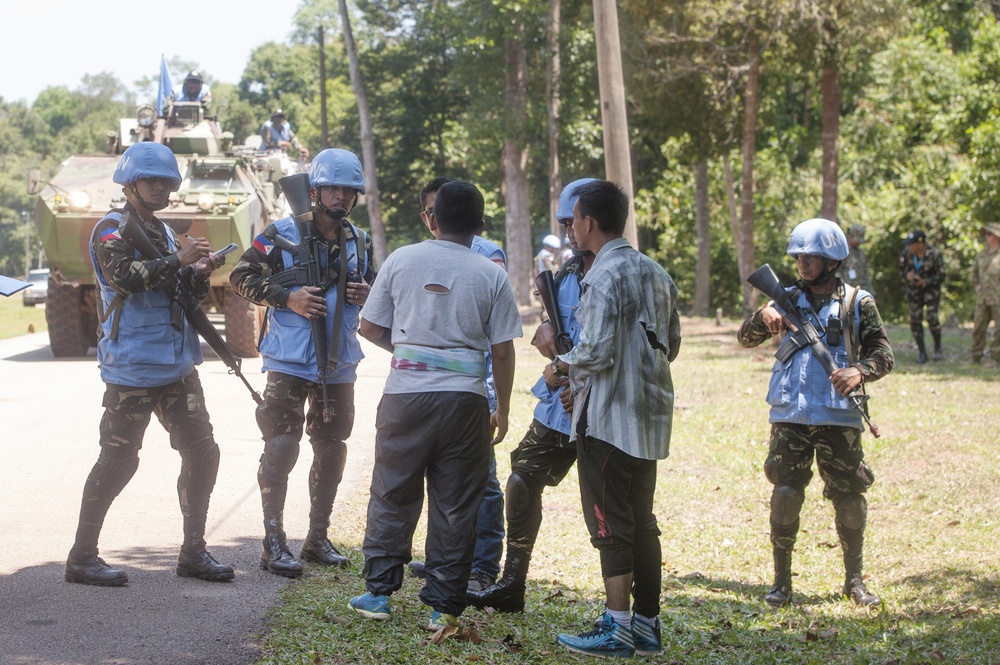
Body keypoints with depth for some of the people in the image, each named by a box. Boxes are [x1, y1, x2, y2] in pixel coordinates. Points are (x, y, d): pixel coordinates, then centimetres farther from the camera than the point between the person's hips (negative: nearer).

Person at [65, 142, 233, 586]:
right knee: (118, 459, -5)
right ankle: (82, 557, 3)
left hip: (177, 365, 8)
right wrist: (177, 259, -23)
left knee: (202, 453, 7)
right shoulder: (112, 230, -6)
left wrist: (200, 274, 3)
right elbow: (125, 276, -25)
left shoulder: (162, 232, 19)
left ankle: (193, 553, 16)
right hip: (133, 367, -8)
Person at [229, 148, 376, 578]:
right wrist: (287, 298, -18)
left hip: (339, 365, 6)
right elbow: (241, 277, -7)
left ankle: (318, 539, 24)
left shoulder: (360, 243, 9)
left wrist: (366, 294, -4)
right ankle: (273, 543, -2)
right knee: (281, 449, -8)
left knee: (331, 452, 12)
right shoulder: (281, 235, -7)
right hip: (290, 362, -5)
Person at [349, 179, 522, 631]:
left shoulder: (401, 260, 2)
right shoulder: (491, 276, 1)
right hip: (464, 397, 0)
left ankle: (378, 593, 16)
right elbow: (503, 350, 1)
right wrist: (502, 410, 11)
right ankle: (444, 606, 8)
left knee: (392, 496, 12)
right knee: (455, 505, 6)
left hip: (406, 392, 1)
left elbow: (370, 327, 6)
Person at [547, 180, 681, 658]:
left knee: (609, 523, -3)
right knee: (641, 520, 13)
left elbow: (596, 352, -20)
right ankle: (647, 624, 17)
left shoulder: (605, 277, -15)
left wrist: (559, 368, -3)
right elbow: (672, 345, 16)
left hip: (608, 418, -8)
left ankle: (616, 628, -2)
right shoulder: (656, 274, 11)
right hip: (650, 416, 8)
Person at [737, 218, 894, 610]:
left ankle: (854, 580, 17)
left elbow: (883, 354, 1)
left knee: (849, 498, 2)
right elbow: (745, 339, 7)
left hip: (839, 417, -1)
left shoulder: (857, 303, 3)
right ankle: (781, 581, 6)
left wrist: (860, 371, -21)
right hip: (790, 416, 1)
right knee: (785, 495, -4)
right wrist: (764, 317, -15)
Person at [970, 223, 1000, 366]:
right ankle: (976, 358, 14)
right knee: (979, 327, 6)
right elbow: (975, 269, 24)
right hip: (983, 298, 6)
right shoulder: (984, 252, 11)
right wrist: (976, 285, 10)